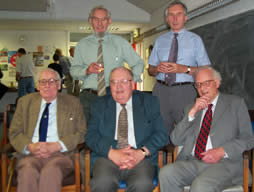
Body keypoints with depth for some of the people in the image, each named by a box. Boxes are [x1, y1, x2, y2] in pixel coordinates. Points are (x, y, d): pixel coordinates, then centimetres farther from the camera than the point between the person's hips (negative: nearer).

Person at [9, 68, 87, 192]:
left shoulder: (73, 103, 11)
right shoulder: (25, 102, 16)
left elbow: (81, 133, 3)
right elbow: (14, 132, 12)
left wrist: (56, 146, -12)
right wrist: (30, 147, -10)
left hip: (60, 154, -1)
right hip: (30, 154, 2)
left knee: (51, 172, -35)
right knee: (28, 173, -32)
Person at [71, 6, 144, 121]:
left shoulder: (120, 42, 10)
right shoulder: (82, 45, 11)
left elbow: (138, 63, 14)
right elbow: (73, 70, 8)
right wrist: (87, 70, -13)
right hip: (89, 97, 1)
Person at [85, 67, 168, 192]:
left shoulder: (149, 102, 12)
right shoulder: (100, 105, 15)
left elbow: (161, 134, 4)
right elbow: (91, 135, 3)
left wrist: (142, 152, -13)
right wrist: (112, 153, -15)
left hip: (140, 158, 0)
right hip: (108, 156, 1)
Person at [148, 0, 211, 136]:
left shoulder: (195, 39, 6)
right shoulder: (160, 40, 15)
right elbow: (150, 70, 17)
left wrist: (184, 69, -15)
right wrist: (157, 69, -6)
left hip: (184, 91, -2)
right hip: (161, 90, 3)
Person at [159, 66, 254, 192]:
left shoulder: (236, 103, 12)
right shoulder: (191, 108, 20)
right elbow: (175, 140, 9)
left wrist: (222, 151, -12)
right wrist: (192, 112, -2)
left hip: (224, 163, -3)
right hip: (192, 162, 4)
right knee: (166, 173, -25)